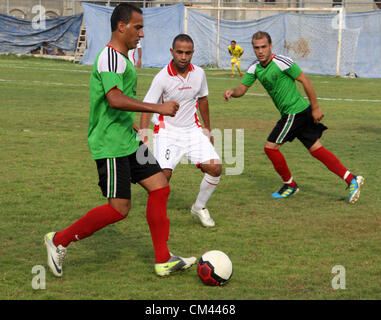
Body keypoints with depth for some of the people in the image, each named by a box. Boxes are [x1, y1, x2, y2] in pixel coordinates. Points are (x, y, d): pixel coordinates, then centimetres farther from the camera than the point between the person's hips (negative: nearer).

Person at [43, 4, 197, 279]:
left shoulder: (121, 57, 16)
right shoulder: (111, 57, -17)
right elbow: (115, 99, -30)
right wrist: (159, 108, -28)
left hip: (128, 142, 10)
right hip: (111, 145, -10)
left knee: (160, 187, 6)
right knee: (119, 208, -8)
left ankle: (163, 260, 10)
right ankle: (59, 240, 6)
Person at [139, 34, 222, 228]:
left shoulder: (199, 74, -1)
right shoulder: (162, 77, -16)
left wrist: (207, 129, 22)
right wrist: (143, 131, -30)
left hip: (192, 130, 4)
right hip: (167, 130, -4)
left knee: (215, 168, -9)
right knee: (164, 174, -23)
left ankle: (199, 208, 15)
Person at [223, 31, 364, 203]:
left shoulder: (282, 62, -17)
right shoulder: (255, 68, 6)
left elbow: (305, 80, -13)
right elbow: (242, 88, 8)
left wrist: (315, 108, -11)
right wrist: (232, 92, -15)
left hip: (295, 111, -8)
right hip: (291, 113, 8)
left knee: (270, 147, -4)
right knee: (316, 149, 8)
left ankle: (290, 185, 14)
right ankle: (351, 180, 9)